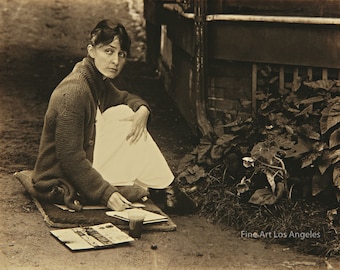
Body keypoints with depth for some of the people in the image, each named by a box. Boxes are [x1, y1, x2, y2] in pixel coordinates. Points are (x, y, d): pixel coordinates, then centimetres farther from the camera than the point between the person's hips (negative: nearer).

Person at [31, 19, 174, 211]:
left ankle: (163, 185, 6)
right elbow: (70, 158, -30)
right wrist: (106, 193, -31)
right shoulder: (73, 92, -28)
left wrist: (142, 109, -3)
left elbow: (123, 98, 22)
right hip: (61, 184, -9)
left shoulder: (99, 81, 1)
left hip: (85, 163, 10)